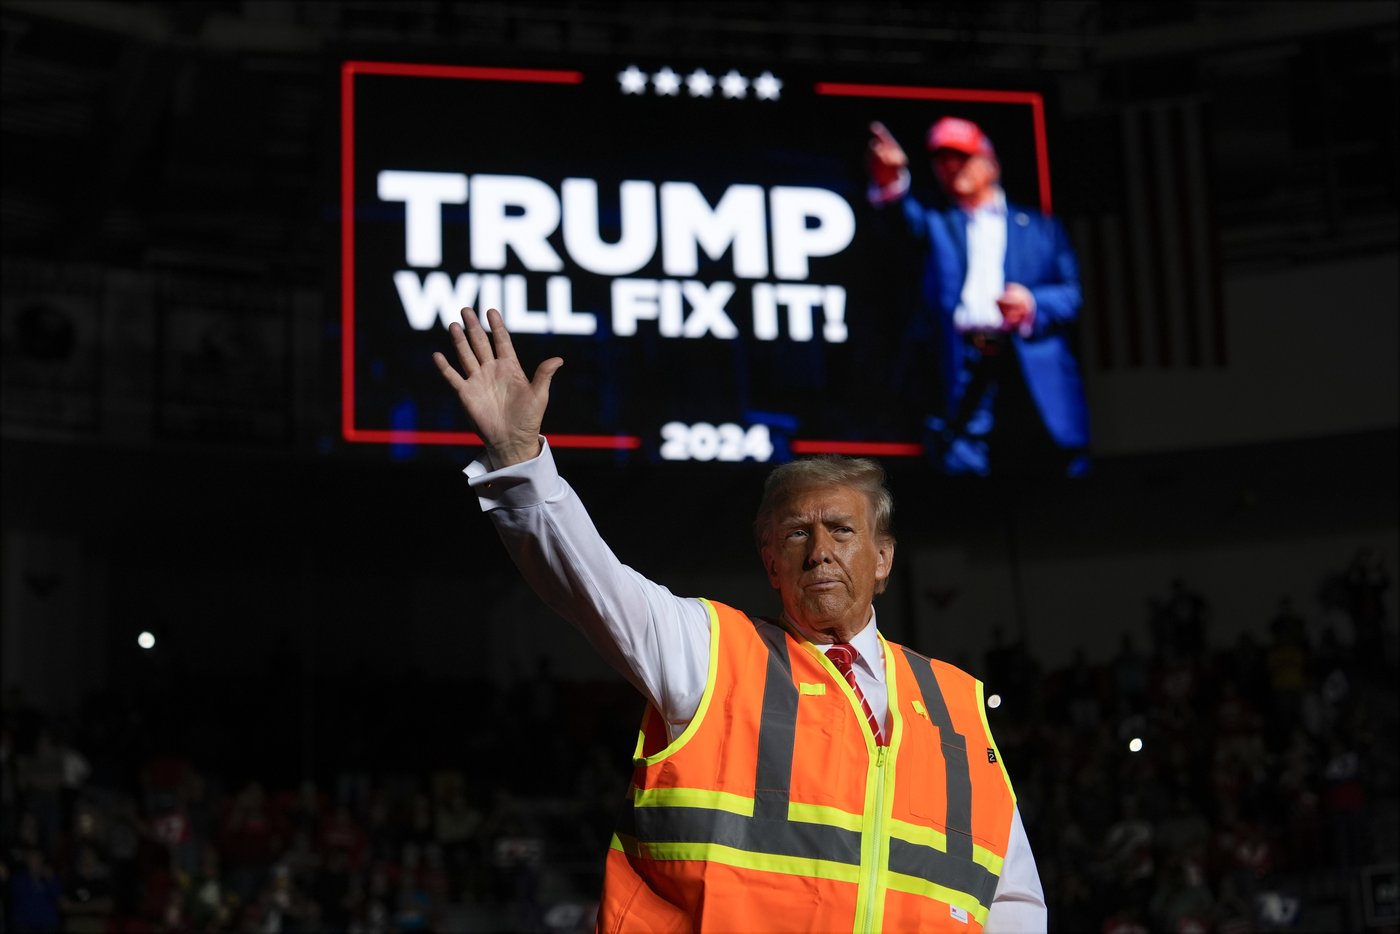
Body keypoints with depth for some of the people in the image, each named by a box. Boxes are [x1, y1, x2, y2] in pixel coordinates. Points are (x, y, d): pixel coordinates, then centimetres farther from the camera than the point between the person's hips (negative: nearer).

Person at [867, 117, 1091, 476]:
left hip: (1035, 374, 0)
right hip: (964, 376, 0)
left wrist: (1032, 304, -9)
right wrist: (892, 184, -27)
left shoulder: (1040, 227, 22)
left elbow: (1071, 294, 13)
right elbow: (908, 217, -3)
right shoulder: (937, 226, 22)